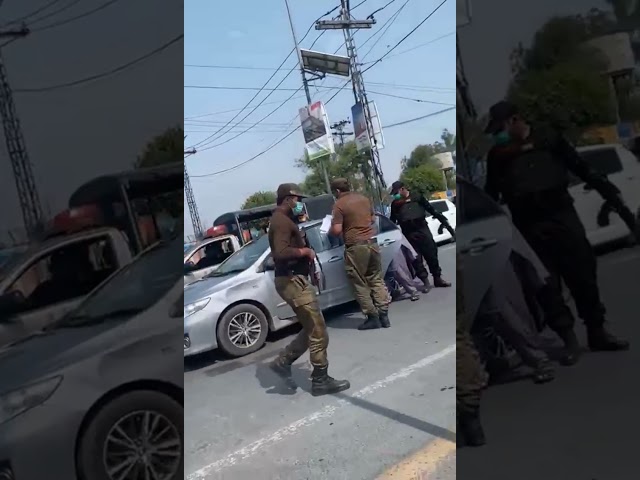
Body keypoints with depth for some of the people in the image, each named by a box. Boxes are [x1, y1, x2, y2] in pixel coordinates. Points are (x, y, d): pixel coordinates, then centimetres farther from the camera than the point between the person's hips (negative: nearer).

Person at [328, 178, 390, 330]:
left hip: (355, 246, -6)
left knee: (360, 284, 4)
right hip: (372, 242, 6)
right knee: (377, 279, 13)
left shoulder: (339, 204, -8)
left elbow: (337, 230, -12)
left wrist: (330, 231, 9)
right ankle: (383, 315, 11)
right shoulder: (364, 199, 12)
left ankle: (372, 317, 6)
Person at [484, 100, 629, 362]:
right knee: (548, 285, 1)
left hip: (563, 215, 0)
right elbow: (490, 195, 8)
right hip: (529, 227, 0)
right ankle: (569, 339, 11)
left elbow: (581, 167, 11)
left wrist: (608, 191, 9)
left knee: (584, 276, 4)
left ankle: (597, 333, 18)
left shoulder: (548, 139, 6)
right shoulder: (497, 155, 7)